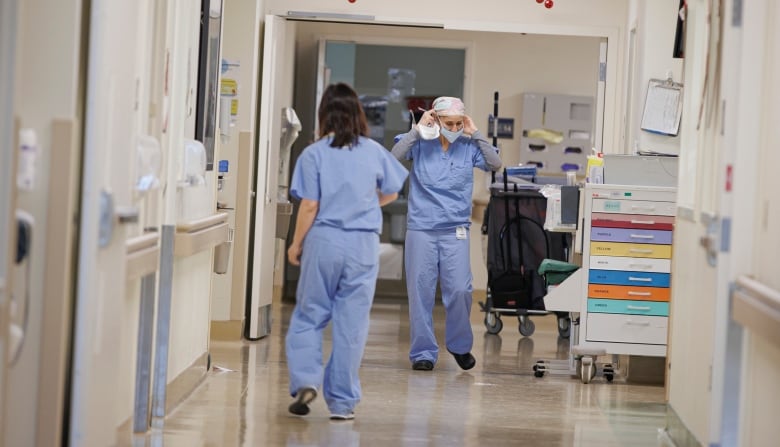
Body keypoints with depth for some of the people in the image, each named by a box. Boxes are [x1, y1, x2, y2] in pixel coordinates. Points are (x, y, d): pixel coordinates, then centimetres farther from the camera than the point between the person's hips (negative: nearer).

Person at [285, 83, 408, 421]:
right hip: (363, 244, 2)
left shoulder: (314, 154, -7)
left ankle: (305, 381, -4)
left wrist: (296, 244, 4)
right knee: (351, 324, 6)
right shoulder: (374, 152, 1)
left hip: (323, 241, -2)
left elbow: (309, 206, -8)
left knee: (308, 316, 12)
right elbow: (390, 193, 13)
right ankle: (342, 402, 11)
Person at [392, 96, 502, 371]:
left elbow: (495, 164, -7)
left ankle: (460, 345, 15)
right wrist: (418, 129, -13)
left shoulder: (468, 147, 4)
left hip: (455, 230, 1)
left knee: (460, 290, -7)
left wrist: (475, 134, -7)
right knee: (420, 292, 1)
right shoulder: (421, 144, 0)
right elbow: (396, 156, -14)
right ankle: (423, 352, 9)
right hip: (421, 228, -1)